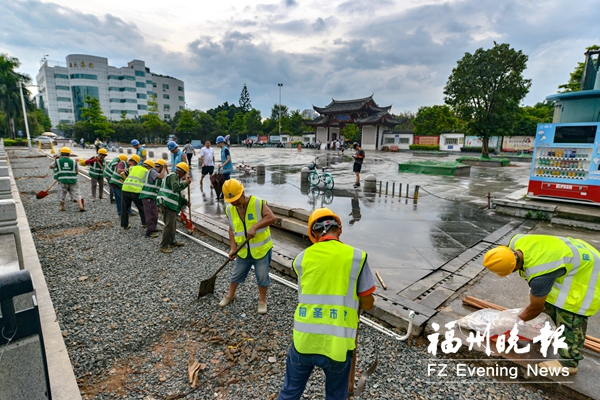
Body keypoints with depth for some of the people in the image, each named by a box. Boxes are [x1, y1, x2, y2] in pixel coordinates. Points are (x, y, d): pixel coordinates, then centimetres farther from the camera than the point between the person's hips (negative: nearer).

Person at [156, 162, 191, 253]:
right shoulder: (173, 176, -9)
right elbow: (175, 188, -26)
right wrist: (186, 183, -16)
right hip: (167, 204, -11)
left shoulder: (174, 176, 23)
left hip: (170, 204, 11)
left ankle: (172, 242, 31)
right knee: (169, 225, -9)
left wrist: (185, 202, 32)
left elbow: (177, 193, 30)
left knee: (173, 224, 19)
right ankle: (163, 246, -3)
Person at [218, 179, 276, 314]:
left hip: (261, 249, -4)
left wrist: (254, 227, -35)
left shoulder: (257, 203, -19)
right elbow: (232, 229, 4)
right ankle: (230, 295, 46)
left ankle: (262, 300, 31)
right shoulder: (230, 209, -3)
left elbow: (271, 217, -25)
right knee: (236, 274, 21)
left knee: (262, 276, 7)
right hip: (243, 251, 4)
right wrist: (233, 248, -4)